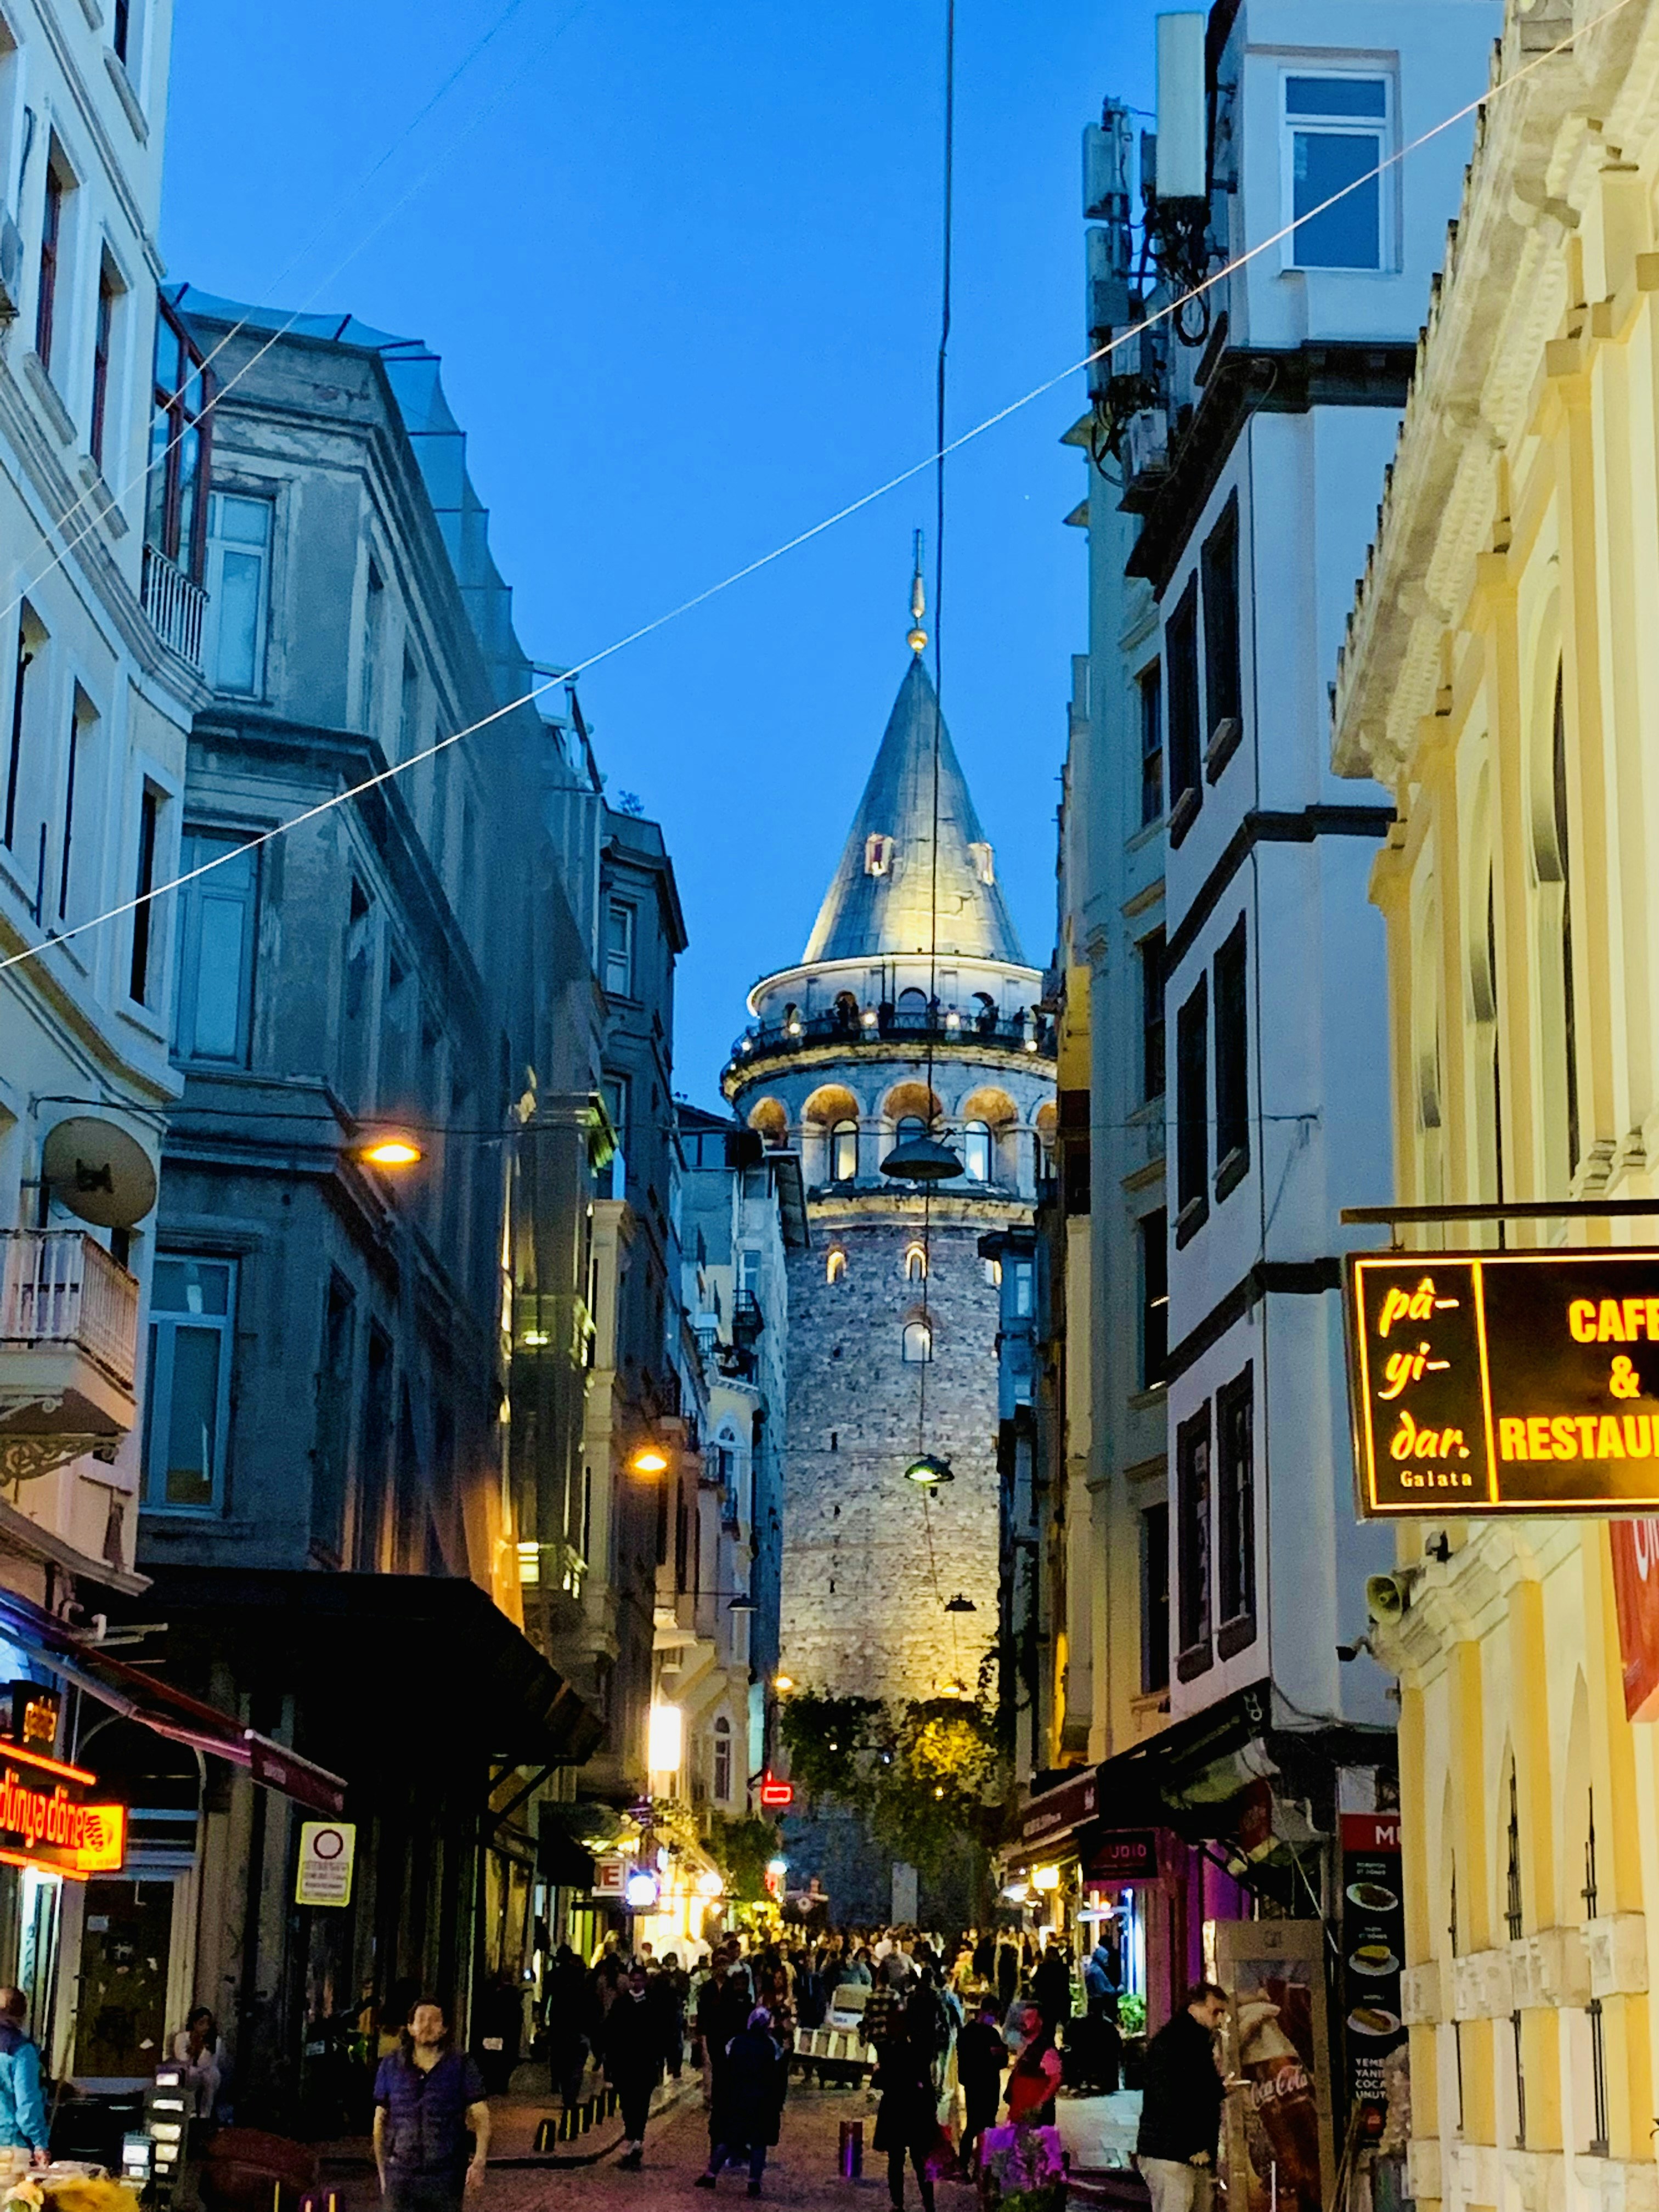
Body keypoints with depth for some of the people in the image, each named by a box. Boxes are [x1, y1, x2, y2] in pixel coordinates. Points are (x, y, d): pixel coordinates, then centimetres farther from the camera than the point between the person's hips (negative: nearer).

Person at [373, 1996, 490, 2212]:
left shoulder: (461, 2067, -1)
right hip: (401, 2176, 1)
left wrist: (479, 2161, -18)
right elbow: (380, 2122, 11)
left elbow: (481, 2117, -3)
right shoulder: (391, 2067, 4)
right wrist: (382, 2170, 8)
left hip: (446, 2179, -1)